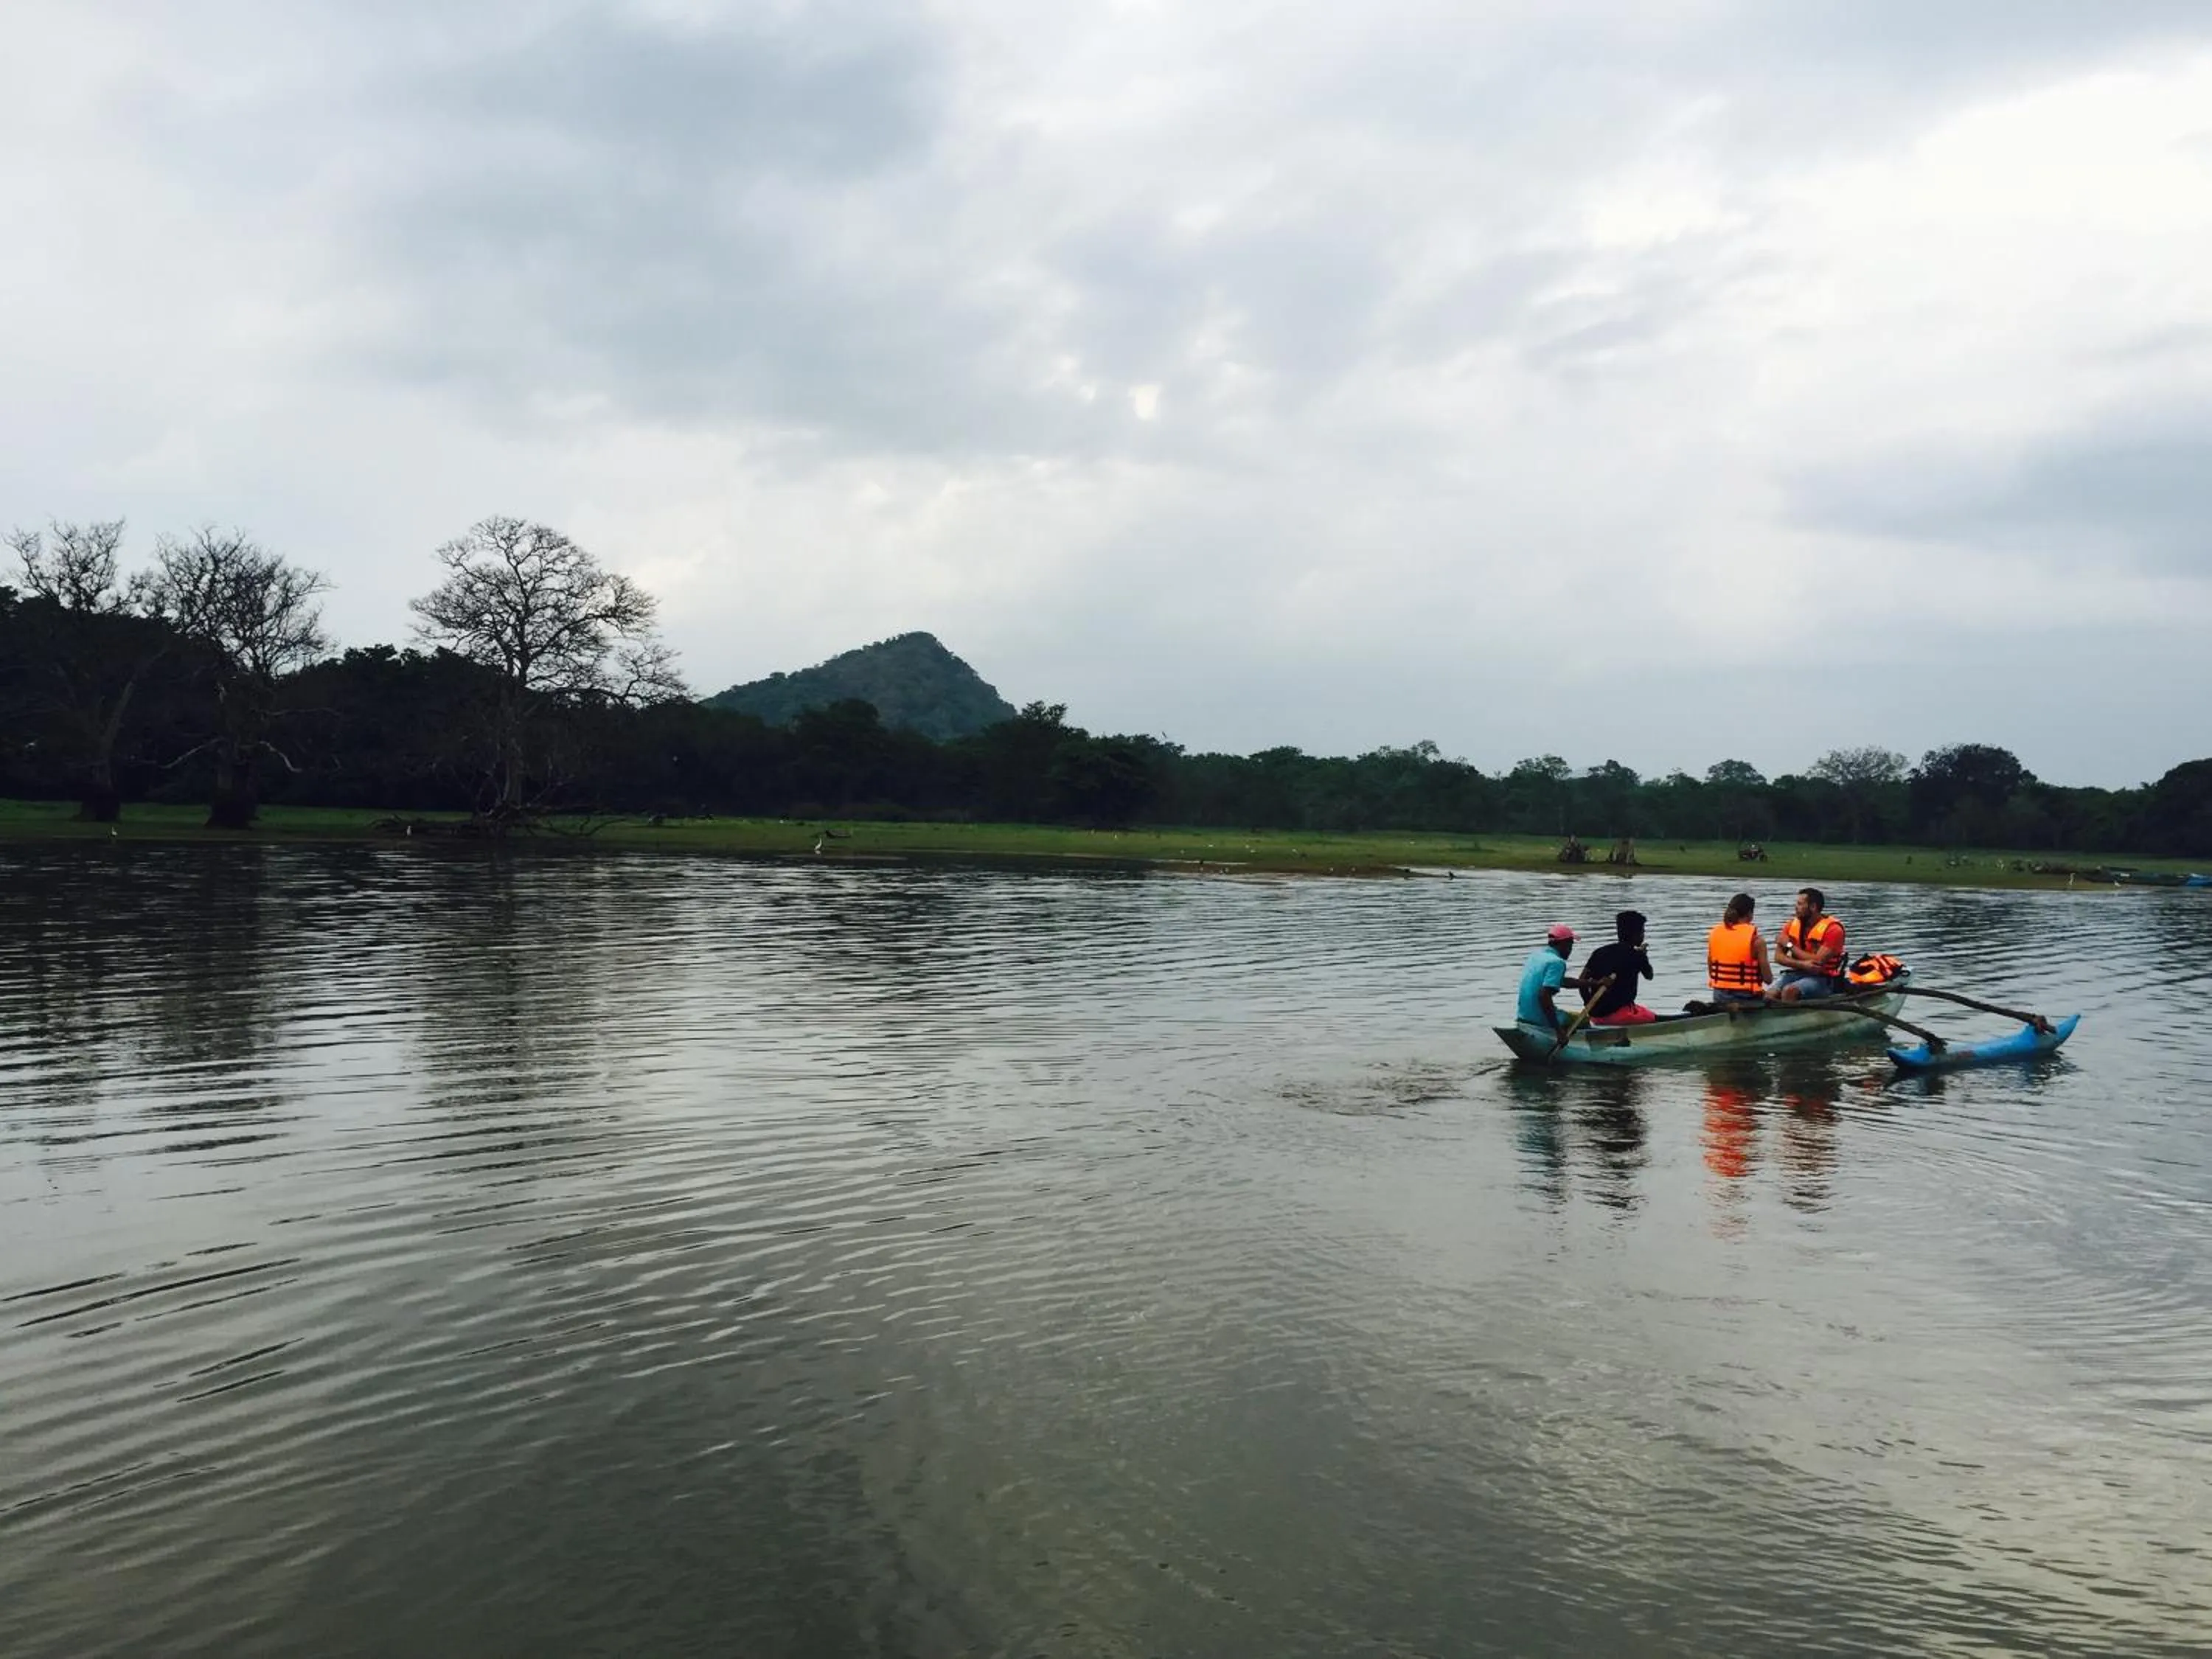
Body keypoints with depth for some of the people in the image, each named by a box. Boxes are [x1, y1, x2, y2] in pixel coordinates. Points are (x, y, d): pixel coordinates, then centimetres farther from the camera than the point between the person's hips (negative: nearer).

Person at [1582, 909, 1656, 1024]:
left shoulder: (1599, 952, 9)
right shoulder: (1636, 955, -4)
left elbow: (1582, 982, 3)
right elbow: (1649, 975, 16)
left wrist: (1590, 1007, 12)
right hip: (1619, 1015, -6)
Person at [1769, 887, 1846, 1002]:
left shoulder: (1833, 929, -10)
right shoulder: (1792, 924, 7)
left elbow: (1818, 962, -20)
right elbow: (1778, 956, 0)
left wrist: (1790, 945, -10)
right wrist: (1802, 964, -20)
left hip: (1822, 979, -5)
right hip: (1795, 974, 5)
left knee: (1789, 991, -34)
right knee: (1769, 994, -24)